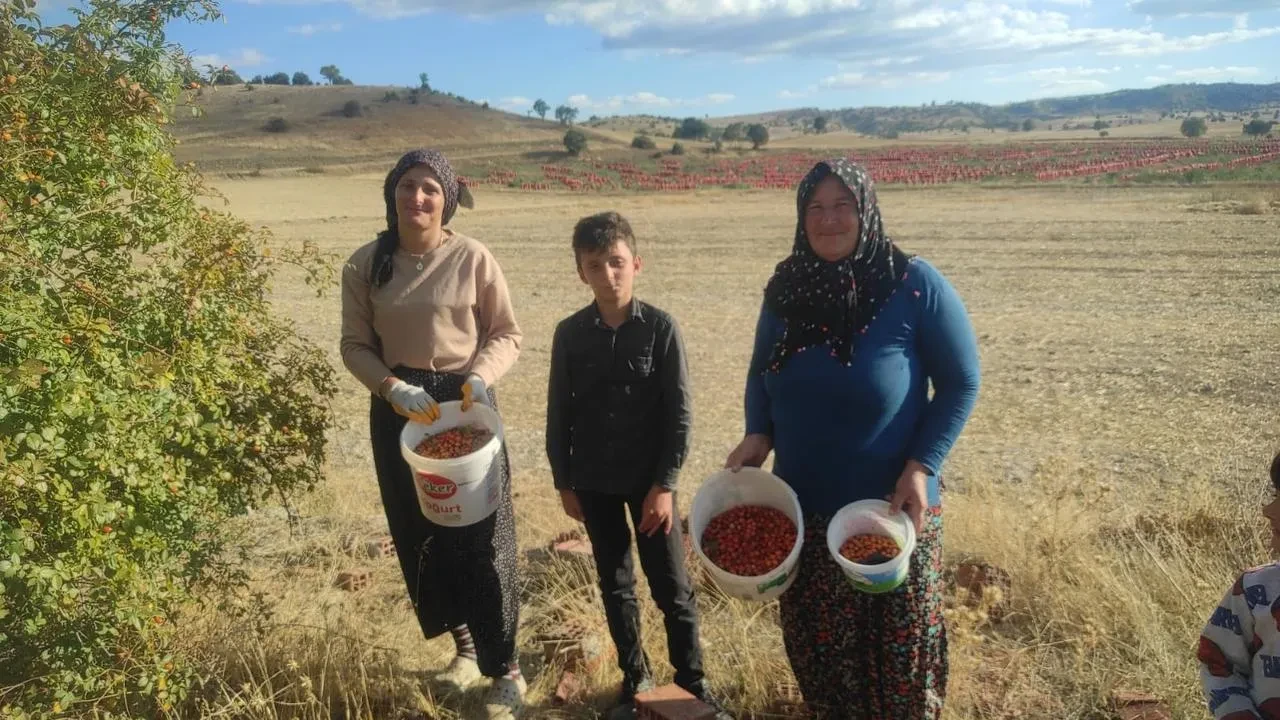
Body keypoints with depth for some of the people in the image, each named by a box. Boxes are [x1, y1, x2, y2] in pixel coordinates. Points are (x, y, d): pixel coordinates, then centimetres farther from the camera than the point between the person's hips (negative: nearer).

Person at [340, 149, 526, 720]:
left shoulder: (472, 258, -8)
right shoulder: (365, 265, -2)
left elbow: (506, 334, -2)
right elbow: (355, 345, 1)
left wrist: (480, 377, -21)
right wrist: (393, 388, -17)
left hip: (464, 404, -3)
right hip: (398, 409, 3)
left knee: (482, 535, -2)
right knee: (418, 535, 12)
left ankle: (505, 671, 12)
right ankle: (464, 642, 35)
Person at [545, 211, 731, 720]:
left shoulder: (660, 328, -9)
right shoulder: (569, 334, -3)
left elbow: (679, 413, -8)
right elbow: (559, 414, 4)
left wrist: (665, 484, -11)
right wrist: (563, 481, 4)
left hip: (649, 479, -2)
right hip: (593, 482, 3)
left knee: (672, 587, 5)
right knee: (615, 584, 15)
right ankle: (635, 677, 32)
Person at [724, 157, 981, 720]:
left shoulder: (915, 285, -14)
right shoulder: (786, 288, -1)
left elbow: (961, 383, -8)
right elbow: (761, 372, 12)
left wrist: (922, 466, -18)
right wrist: (757, 435, -6)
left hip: (889, 507, -4)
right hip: (801, 506, 4)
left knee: (898, 645, 11)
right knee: (813, 641, 19)